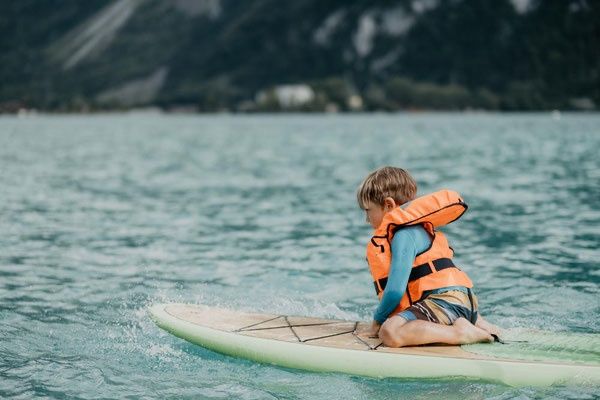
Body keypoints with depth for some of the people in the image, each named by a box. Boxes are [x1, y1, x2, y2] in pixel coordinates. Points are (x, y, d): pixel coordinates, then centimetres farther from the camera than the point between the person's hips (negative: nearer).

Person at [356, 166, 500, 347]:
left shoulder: (404, 235, -9)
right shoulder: (418, 229, 22)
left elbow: (395, 290, -16)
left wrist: (378, 321, -2)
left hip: (446, 299, -11)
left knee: (390, 333, -30)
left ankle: (460, 333, -22)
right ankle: (475, 322, 16)